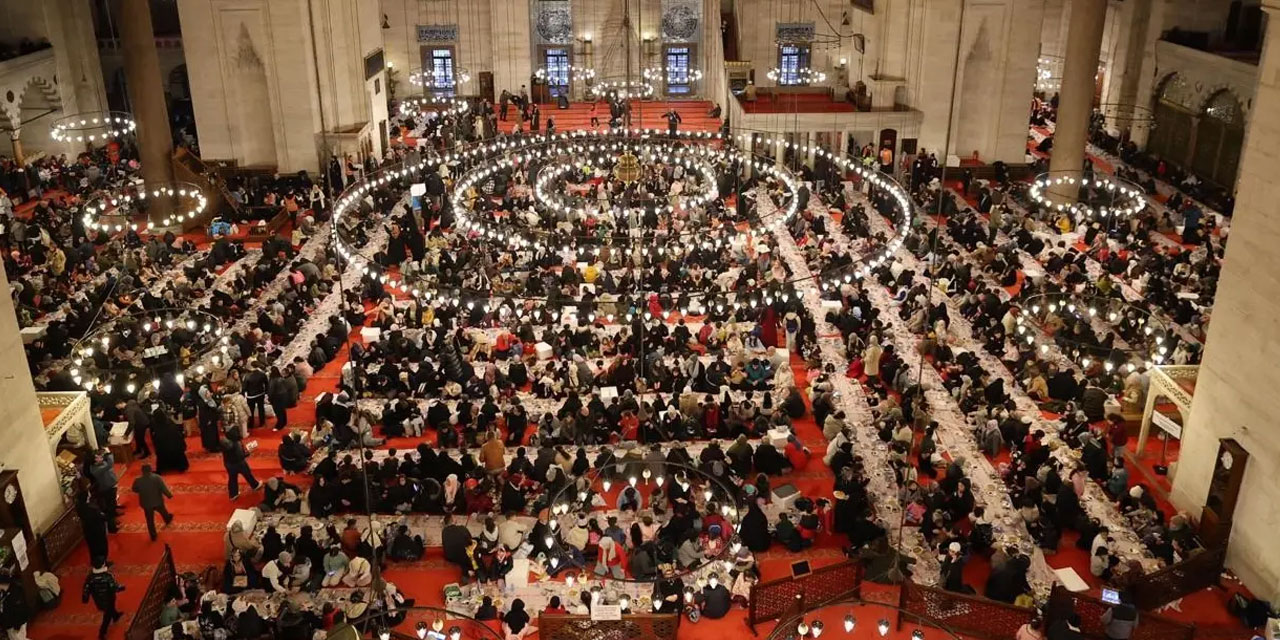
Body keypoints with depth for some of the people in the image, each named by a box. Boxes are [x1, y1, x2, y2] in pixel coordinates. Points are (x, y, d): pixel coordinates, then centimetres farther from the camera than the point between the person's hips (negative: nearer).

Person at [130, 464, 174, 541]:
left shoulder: (138, 481, -21)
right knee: (163, 512, 31)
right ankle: (168, 519, 62)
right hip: (158, 501, 0)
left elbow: (135, 490, -3)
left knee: (150, 520, 17)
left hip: (146, 504, 0)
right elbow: (164, 489, -18)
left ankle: (153, 536, 29)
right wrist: (169, 495, -1)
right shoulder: (157, 478, -24)